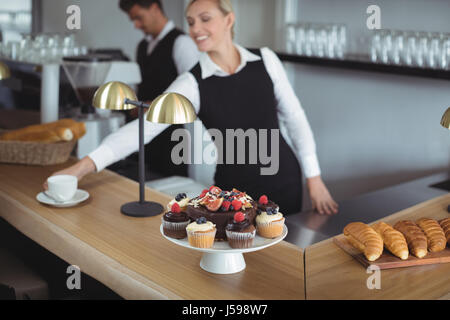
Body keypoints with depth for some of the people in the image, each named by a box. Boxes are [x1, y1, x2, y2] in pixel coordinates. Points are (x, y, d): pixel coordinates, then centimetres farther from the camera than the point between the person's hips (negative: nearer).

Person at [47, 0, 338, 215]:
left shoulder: (265, 60, -6)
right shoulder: (193, 83, -12)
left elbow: (295, 117, 1)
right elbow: (144, 127, -22)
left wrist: (314, 178, 0)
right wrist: (85, 165, -34)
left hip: (286, 181, 2)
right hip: (235, 188, -1)